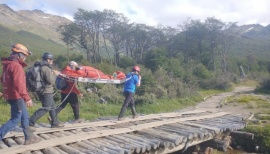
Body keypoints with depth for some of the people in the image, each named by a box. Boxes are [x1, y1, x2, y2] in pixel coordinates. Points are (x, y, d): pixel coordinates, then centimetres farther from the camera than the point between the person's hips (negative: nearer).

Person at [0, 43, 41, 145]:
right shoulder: (16, 65, -18)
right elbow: (19, 84, -27)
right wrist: (27, 98, -27)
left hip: (10, 95, 10)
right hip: (16, 96, -10)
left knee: (25, 117, 15)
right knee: (15, 119, -1)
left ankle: (29, 138, 22)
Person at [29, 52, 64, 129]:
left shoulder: (41, 67, 12)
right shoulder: (46, 68, -17)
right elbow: (51, 81, -19)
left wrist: (53, 73, 13)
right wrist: (55, 74, -4)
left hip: (42, 90, 10)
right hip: (46, 91, -10)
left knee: (52, 106, 18)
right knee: (46, 108, -7)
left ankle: (55, 123, 27)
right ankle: (30, 123, -9)